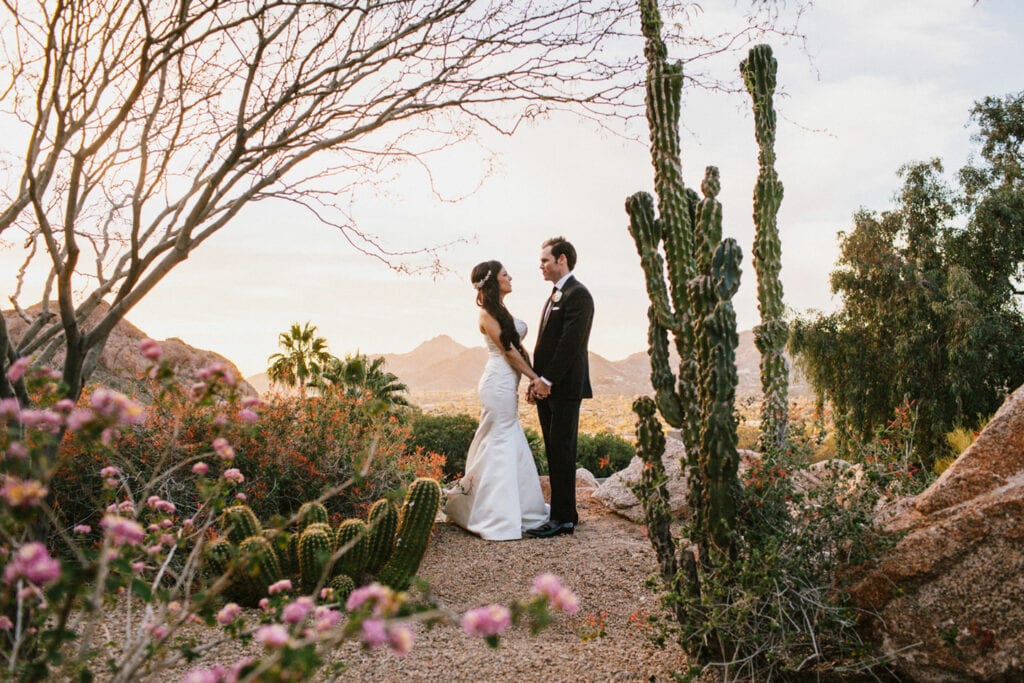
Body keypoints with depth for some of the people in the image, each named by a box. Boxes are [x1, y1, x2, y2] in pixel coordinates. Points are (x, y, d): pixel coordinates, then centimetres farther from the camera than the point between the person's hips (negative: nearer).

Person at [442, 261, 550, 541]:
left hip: (508, 385, 10)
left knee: (512, 445, 14)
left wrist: (533, 378, 6)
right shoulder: (488, 313, -10)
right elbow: (508, 350, -13)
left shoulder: (502, 311, 18)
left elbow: (518, 347, 14)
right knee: (498, 445, -5)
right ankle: (496, 518, 2)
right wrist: (536, 378, -12)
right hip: (498, 383, -10)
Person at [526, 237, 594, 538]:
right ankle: (563, 513, 19)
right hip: (547, 387, 9)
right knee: (555, 453, 11)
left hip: (564, 388, -9)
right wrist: (536, 381, 12)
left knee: (562, 452, -5)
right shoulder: (555, 295, 19)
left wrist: (547, 379, -17)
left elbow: (570, 343, -19)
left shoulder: (577, 295, -11)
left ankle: (563, 518, 1)